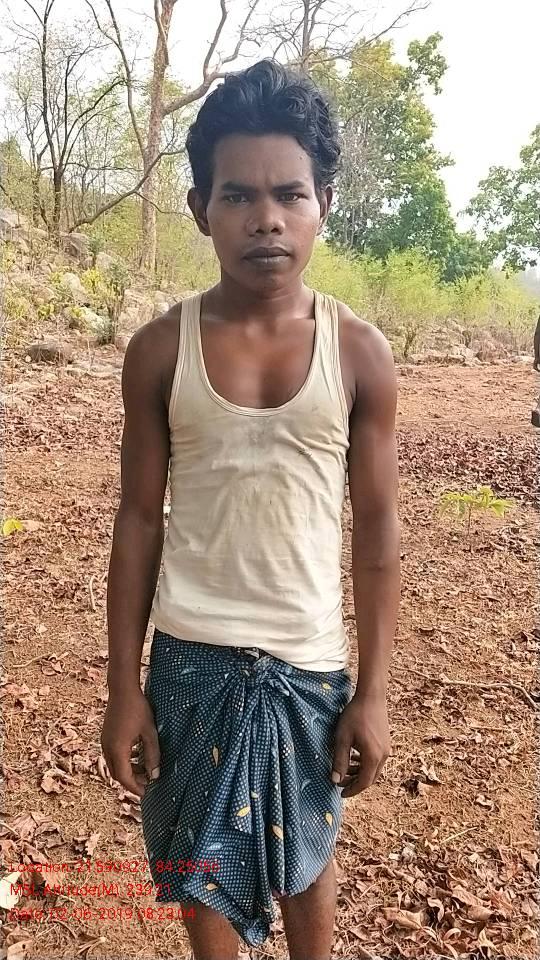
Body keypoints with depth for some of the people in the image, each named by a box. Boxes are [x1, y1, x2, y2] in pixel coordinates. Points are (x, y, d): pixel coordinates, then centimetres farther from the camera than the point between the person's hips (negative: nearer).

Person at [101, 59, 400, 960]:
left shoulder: (360, 353, -7)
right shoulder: (160, 349, -6)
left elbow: (375, 532, -2)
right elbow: (138, 520, -2)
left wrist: (373, 691, -2)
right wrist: (123, 687, -1)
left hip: (311, 659, 0)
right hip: (191, 655, 0)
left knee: (306, 854, 21)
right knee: (203, 860, 17)